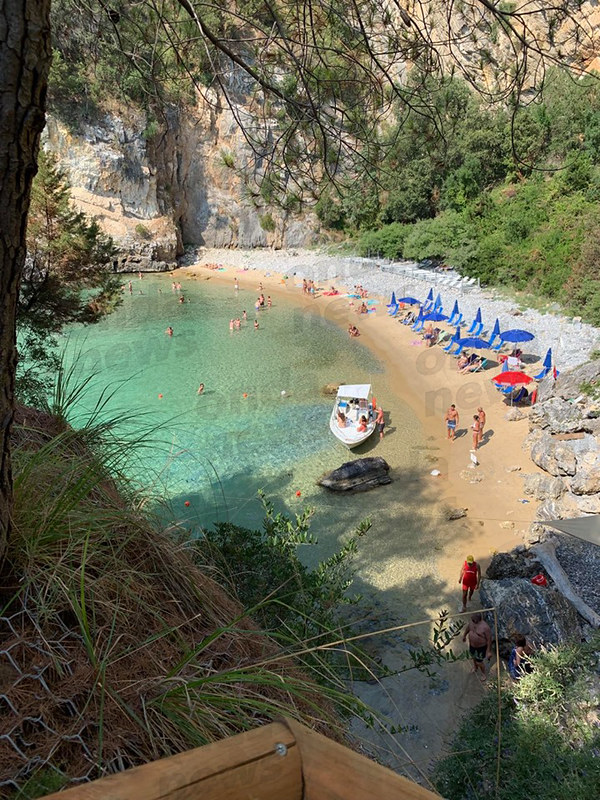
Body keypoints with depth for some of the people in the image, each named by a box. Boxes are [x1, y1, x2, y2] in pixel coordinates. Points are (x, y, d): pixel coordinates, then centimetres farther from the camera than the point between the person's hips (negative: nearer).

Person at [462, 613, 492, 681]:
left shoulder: (485, 627, -36)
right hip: (472, 645, 6)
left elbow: (489, 639, -25)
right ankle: (475, 668, 60)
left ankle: (483, 674, 41)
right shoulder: (472, 621, -17)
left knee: (479, 662, 11)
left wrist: (489, 651, -18)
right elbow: (468, 628, 6)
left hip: (481, 647, -6)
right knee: (474, 657, 29)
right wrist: (464, 635, 21)